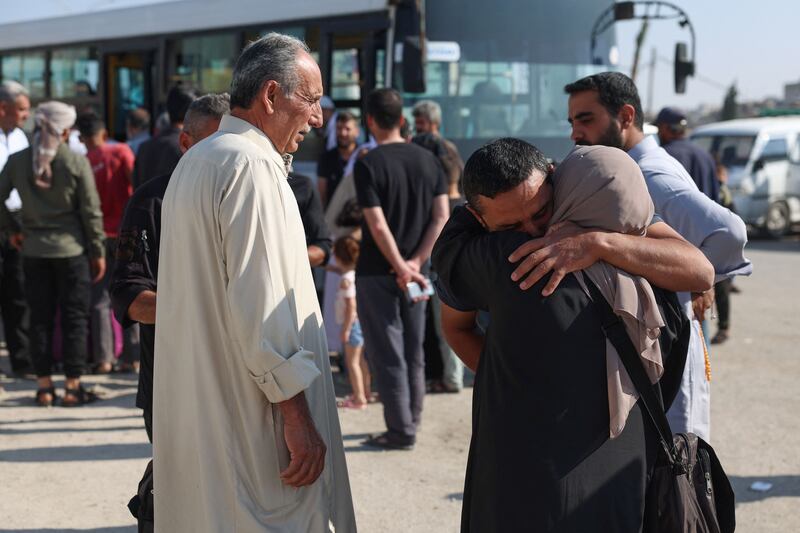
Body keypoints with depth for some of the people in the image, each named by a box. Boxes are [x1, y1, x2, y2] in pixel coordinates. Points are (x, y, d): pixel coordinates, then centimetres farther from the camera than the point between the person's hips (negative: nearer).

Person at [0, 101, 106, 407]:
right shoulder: (77, 163, -9)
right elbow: (91, 211, -6)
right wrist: (98, 252, 1)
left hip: (34, 249, 3)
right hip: (71, 248, -3)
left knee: (40, 318, 9)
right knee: (75, 317, 4)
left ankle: (44, 387, 12)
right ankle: (73, 387, 4)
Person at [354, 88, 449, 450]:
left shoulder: (368, 165, -13)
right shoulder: (427, 160, 4)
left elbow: (378, 225, -19)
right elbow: (441, 217, -2)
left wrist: (402, 269, -14)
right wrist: (415, 263, -6)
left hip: (377, 271, -5)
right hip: (413, 272, 5)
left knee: (386, 354, 1)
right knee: (413, 352, 16)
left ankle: (401, 431, 4)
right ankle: (411, 420, 24)